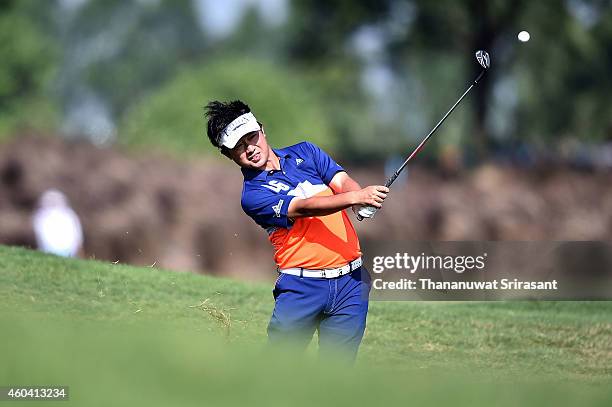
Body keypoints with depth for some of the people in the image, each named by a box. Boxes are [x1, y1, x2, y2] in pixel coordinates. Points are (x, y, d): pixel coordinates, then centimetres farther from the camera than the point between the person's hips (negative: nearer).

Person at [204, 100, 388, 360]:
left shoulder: (305, 153, 13)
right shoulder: (252, 195, -3)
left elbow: (343, 182, -1)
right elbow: (303, 208, -17)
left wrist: (366, 206, -25)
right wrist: (356, 197, -31)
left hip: (350, 279, 3)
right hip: (301, 286, -3)